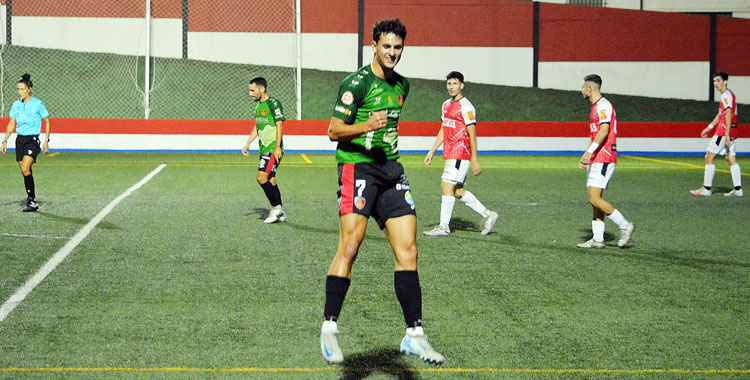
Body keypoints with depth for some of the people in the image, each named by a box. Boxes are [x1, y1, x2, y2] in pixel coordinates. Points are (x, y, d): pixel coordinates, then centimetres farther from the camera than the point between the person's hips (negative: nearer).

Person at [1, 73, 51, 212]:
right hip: (20, 139, 5)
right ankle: (31, 201, 17)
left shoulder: (38, 104, -7)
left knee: (25, 169, -21)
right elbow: (11, 124, 14)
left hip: (32, 140, -5)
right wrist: (5, 141, 6)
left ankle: (32, 200, -15)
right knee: (25, 172, 7)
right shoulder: (16, 105, 7)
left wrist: (46, 141, -6)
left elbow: (47, 122, 0)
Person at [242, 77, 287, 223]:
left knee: (261, 177, -16)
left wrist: (277, 147, -20)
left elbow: (279, 126, -14)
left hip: (273, 149, -9)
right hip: (264, 149, 9)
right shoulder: (258, 105, 16)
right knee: (270, 180, 8)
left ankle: (276, 208, -7)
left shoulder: (273, 103, -10)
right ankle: (280, 213, 13)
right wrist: (247, 144, 21)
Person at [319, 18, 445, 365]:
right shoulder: (357, 83, -7)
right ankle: (329, 329, -9)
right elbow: (334, 131, -9)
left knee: (408, 250, -1)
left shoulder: (401, 85, 16)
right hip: (357, 166, -7)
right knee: (350, 246, -19)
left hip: (390, 168, 7)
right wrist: (366, 127, -23)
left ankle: (414, 335, 2)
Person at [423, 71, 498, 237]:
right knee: (457, 191, 10)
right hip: (449, 154, 9)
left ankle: (444, 227, -7)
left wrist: (474, 159, -16)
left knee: (447, 187, -11)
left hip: (460, 154, -9)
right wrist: (431, 152, 19)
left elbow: (472, 134, -13)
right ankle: (487, 215, 19)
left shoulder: (466, 107, -11)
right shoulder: (446, 105, 16)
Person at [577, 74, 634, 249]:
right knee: (595, 199, 7)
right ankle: (598, 239, 8)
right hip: (597, 160, 10)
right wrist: (586, 156, 25)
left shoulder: (603, 106, -12)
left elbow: (604, 130, -26)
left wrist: (590, 151, -30)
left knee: (594, 199, -14)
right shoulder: (596, 107, 21)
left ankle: (625, 225, -6)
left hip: (603, 159, -10)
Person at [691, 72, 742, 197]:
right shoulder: (727, 95, 20)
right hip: (732, 132, 10)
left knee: (709, 157, -6)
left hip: (723, 131, -10)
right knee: (731, 160, 7)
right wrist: (709, 127, 30)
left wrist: (727, 134, -24)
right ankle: (738, 189, 3)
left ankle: (706, 189, -6)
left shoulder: (726, 95, -11)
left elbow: (728, 115, -19)